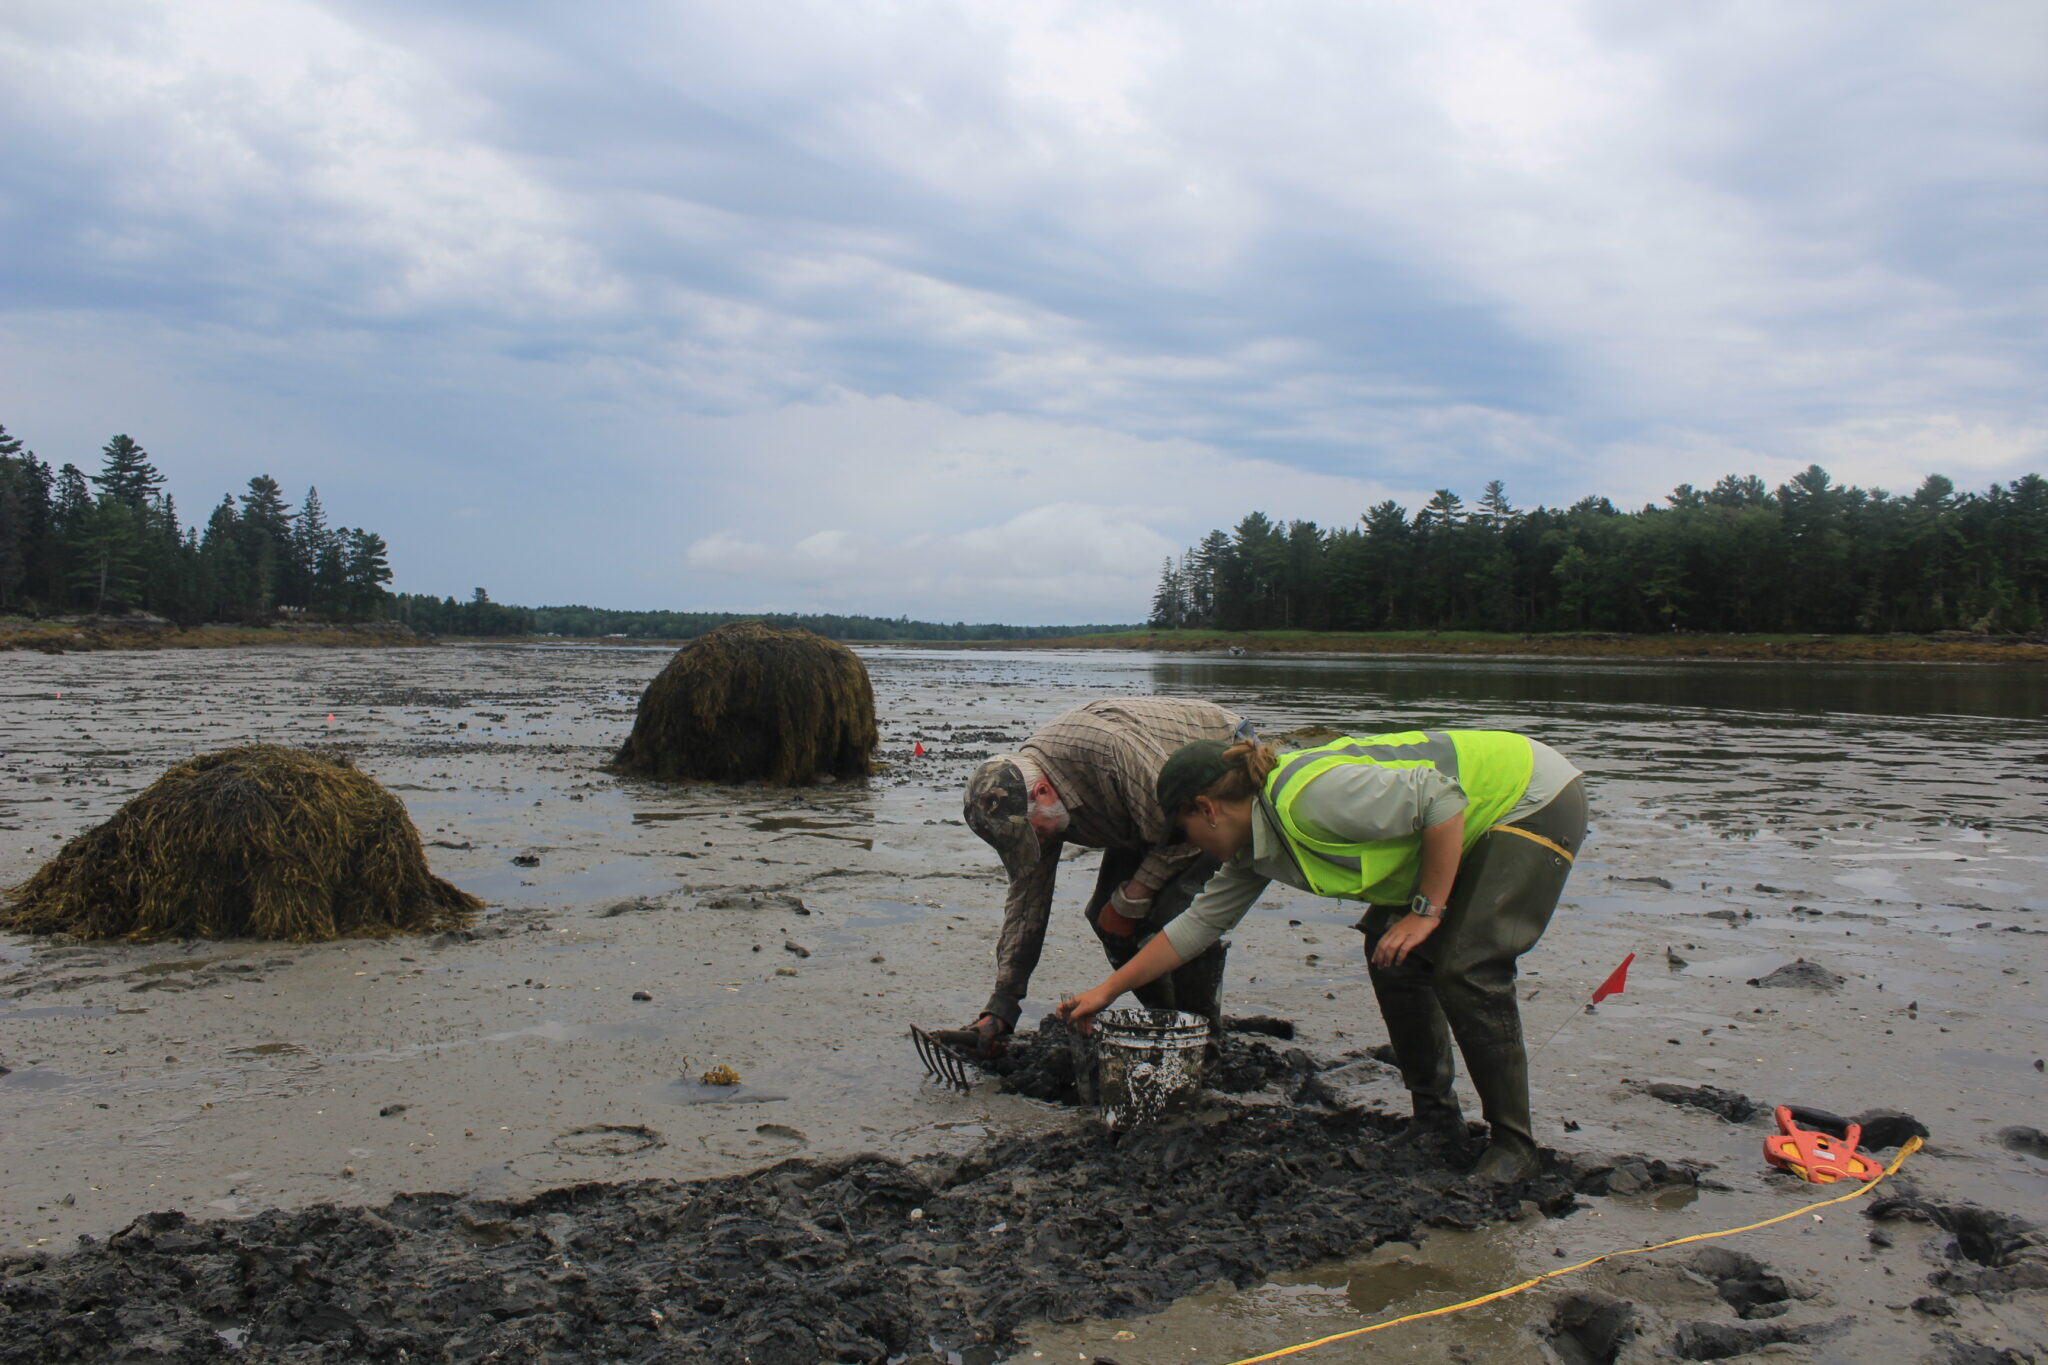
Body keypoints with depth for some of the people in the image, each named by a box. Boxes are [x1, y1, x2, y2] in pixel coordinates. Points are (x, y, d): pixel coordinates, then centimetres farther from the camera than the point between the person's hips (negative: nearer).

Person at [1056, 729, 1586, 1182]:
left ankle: (1513, 1145, -2)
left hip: (1534, 800, -9)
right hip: (1474, 822, 9)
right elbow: (1201, 921, 9)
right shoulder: (1255, 845, 0)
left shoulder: (1308, 798, -30)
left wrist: (1427, 909, -23)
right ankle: (1436, 1118, 18)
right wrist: (1107, 991, 12)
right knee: (1390, 956, 6)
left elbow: (1441, 797, -29)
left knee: (1466, 970, -16)